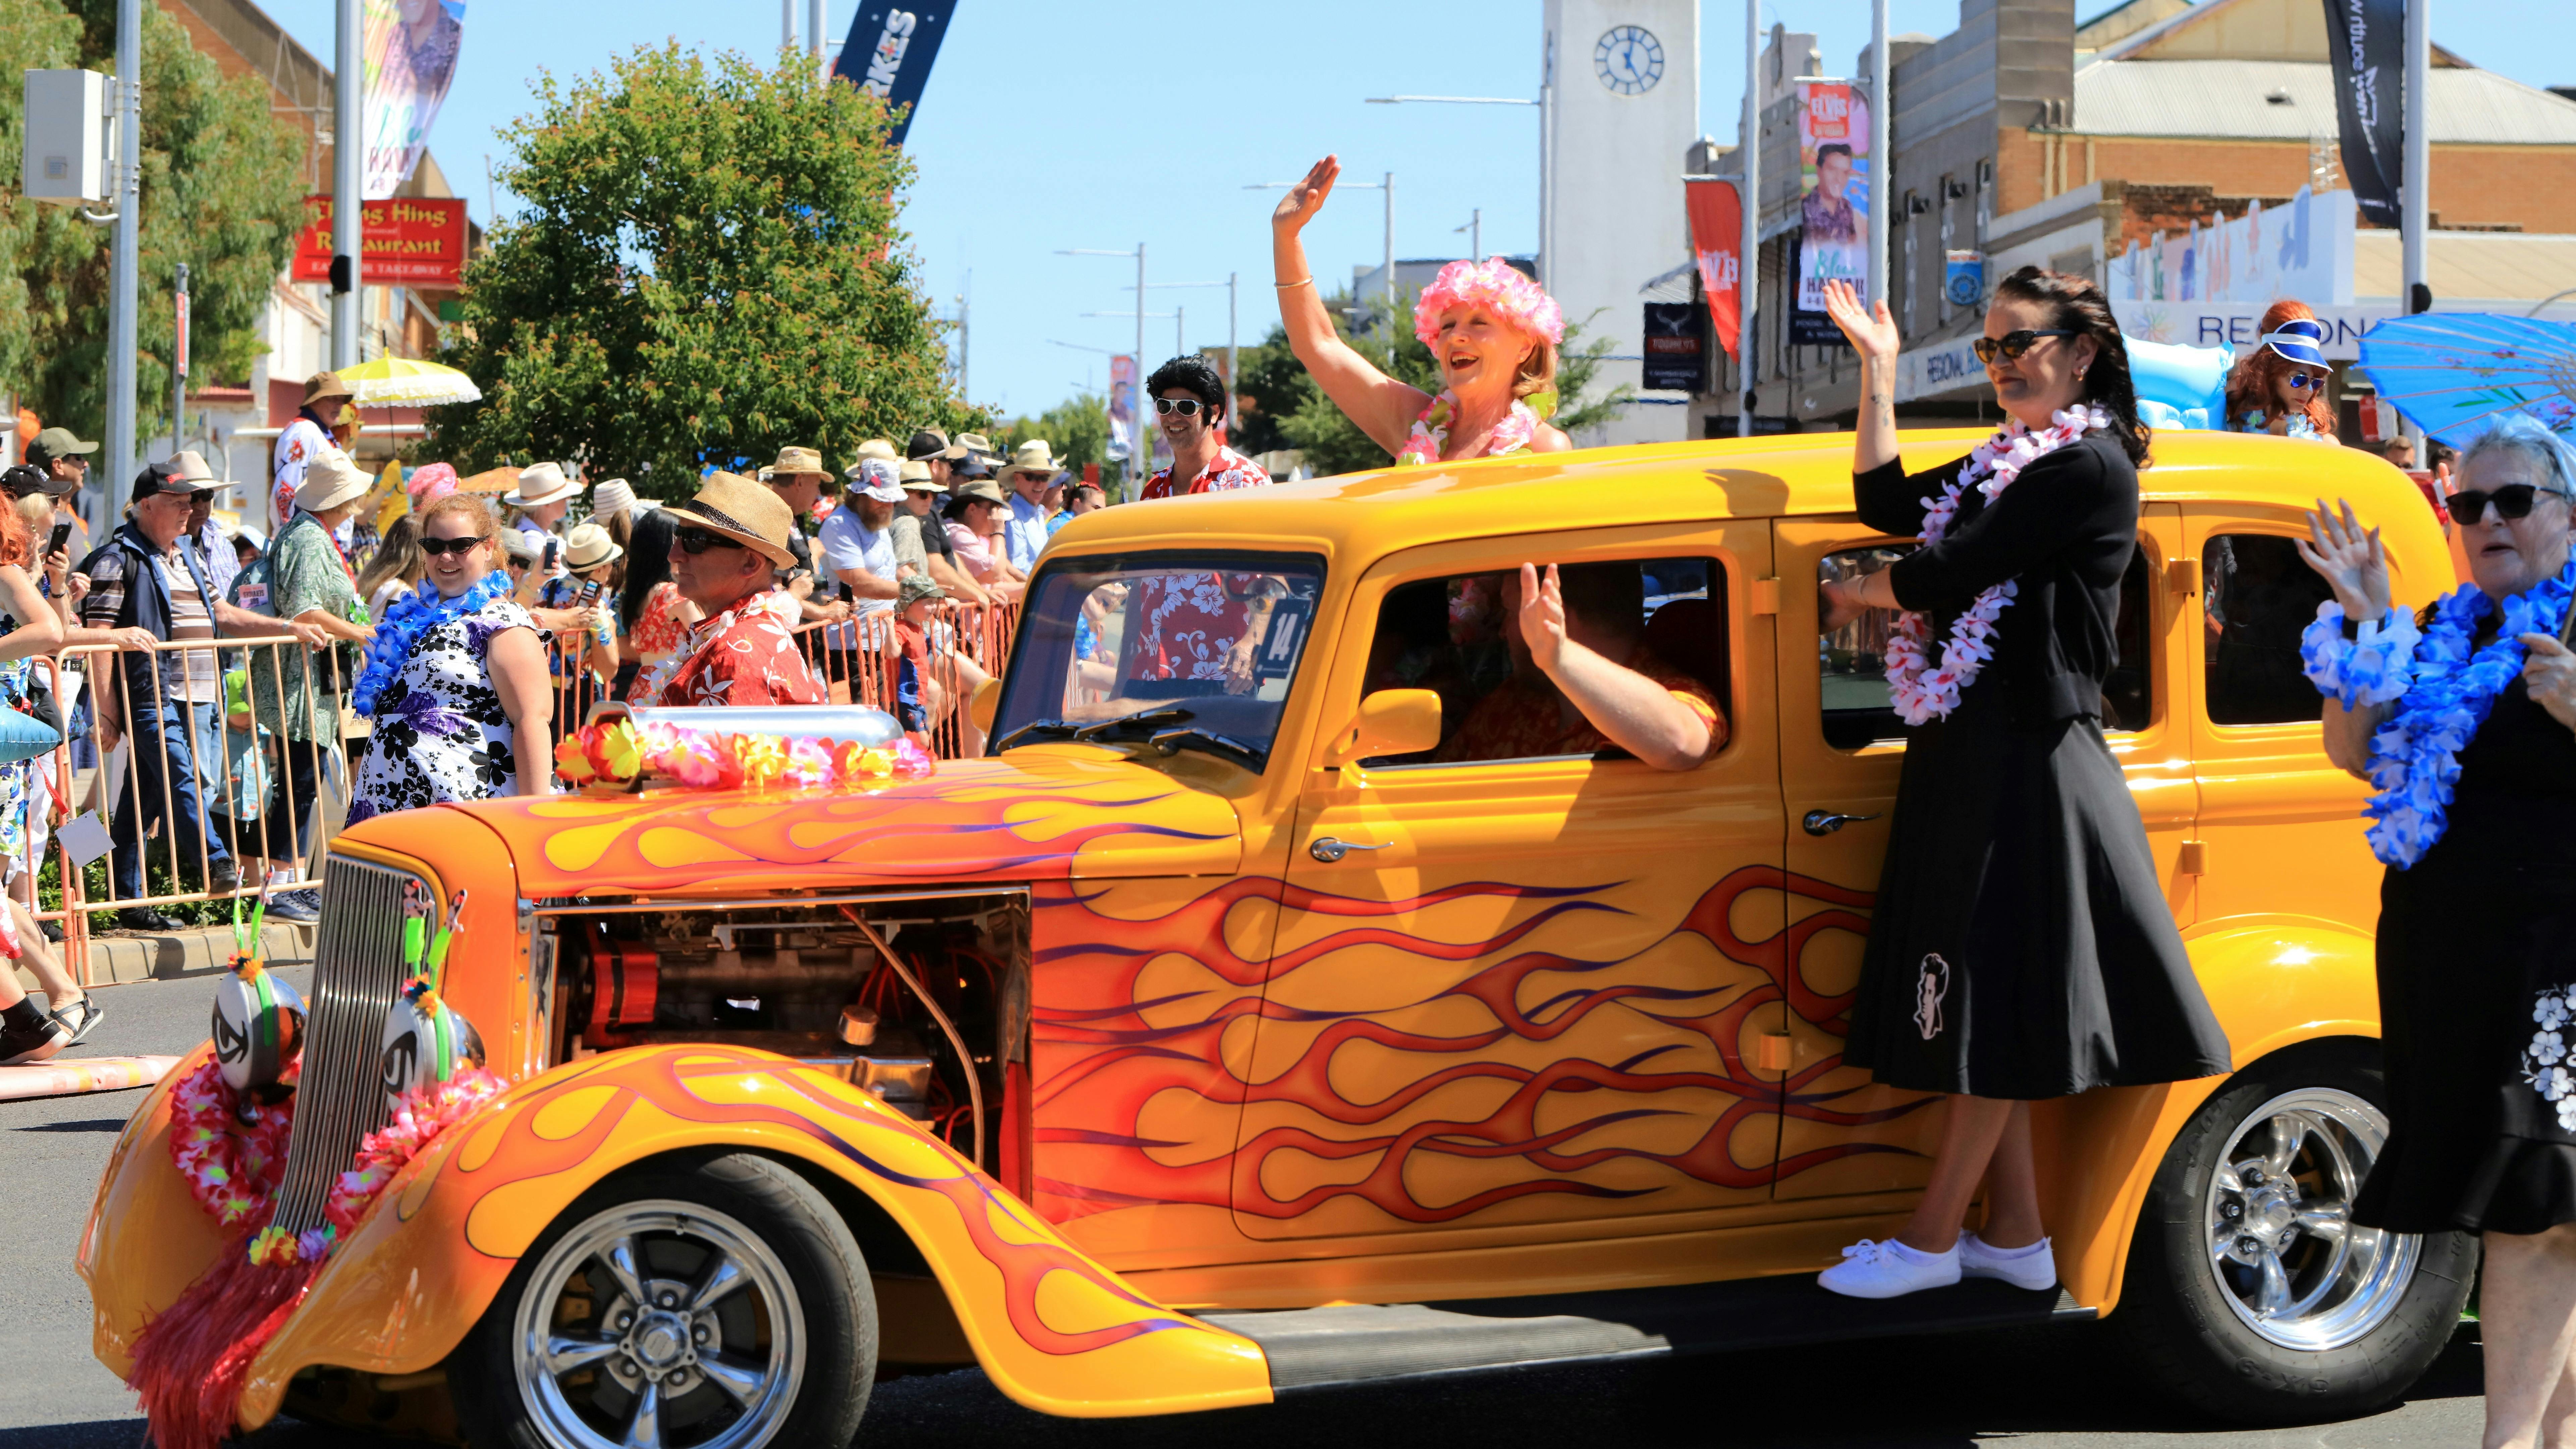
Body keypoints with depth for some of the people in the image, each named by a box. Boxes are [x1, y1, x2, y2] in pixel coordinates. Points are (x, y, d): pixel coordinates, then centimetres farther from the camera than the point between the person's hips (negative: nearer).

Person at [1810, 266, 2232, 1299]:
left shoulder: (2089, 469, -13)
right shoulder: (2007, 465, 16)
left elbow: (1949, 573, -16)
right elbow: (1886, 505, 10)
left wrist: (1849, 594, 2)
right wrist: (1878, 366, 9)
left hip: (2029, 764, -9)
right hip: (1970, 758, 9)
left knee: (1998, 1009, -3)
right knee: (1988, 1010, 10)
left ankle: (1931, 1239, 1)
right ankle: (2014, 1234, 16)